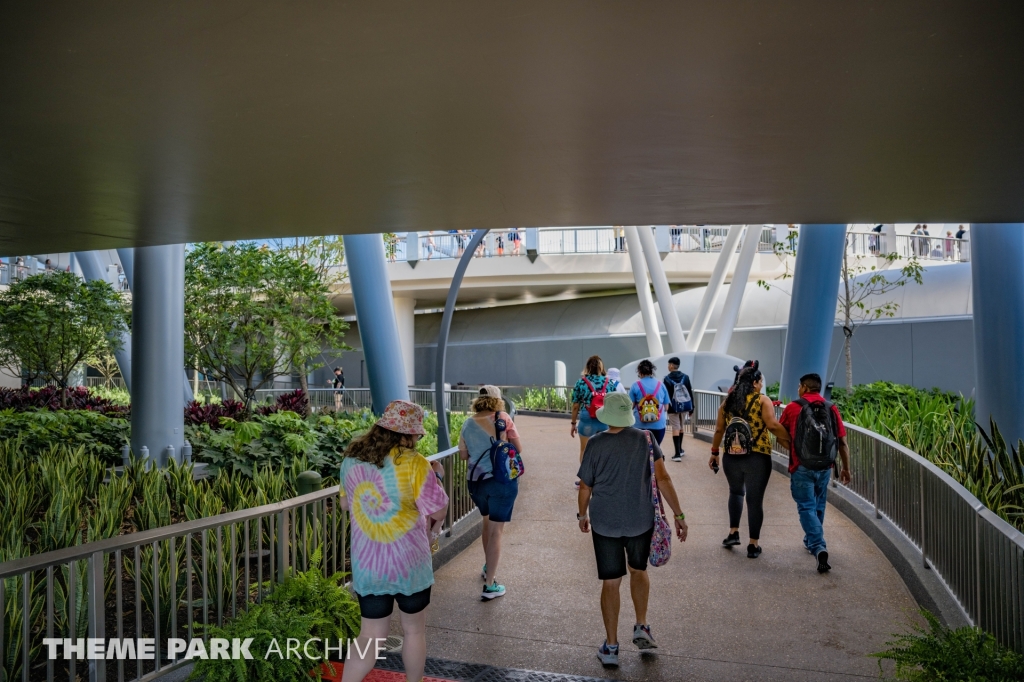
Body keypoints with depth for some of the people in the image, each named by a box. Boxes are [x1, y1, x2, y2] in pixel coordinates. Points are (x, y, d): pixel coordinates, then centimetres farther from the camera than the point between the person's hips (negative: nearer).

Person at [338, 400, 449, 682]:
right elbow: (438, 511, -16)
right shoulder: (412, 463, -20)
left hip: (366, 564, 4)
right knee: (414, 630, 18)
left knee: (370, 636, 16)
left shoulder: (351, 459, -2)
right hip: (408, 563, -4)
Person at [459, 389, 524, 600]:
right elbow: (518, 448, 0)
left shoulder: (468, 424, 3)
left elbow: (463, 454, 10)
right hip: (502, 480, -4)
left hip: (475, 480, 4)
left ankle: (487, 568, 42)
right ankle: (490, 586, 3)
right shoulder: (503, 418, -6)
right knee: (496, 531, 1)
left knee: (487, 523, 26)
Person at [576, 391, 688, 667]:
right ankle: (642, 628, 24)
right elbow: (663, 479, -10)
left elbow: (585, 487, -2)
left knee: (610, 582, 9)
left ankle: (611, 647, 17)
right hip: (640, 520, 2)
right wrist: (678, 514, -4)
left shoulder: (596, 444, -10)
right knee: (639, 570, 27)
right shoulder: (645, 439, -6)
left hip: (604, 522, -1)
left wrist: (582, 515, 13)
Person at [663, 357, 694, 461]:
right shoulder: (685, 376, 4)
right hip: (684, 406, 4)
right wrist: (691, 407, 12)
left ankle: (677, 454, -8)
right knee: (680, 427, 20)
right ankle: (680, 449, 32)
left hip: (673, 407, -4)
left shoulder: (667, 379, -8)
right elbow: (690, 393, 6)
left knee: (675, 429, -3)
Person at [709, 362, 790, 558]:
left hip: (732, 456, 4)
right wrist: (790, 441, -8)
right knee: (755, 499, 5)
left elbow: (719, 429, 10)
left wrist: (714, 452, 18)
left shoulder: (728, 401, 8)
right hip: (757, 458, -4)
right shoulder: (763, 401, -5)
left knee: (736, 491, 26)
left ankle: (733, 532, 20)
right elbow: (773, 425, -17)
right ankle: (754, 544, 10)